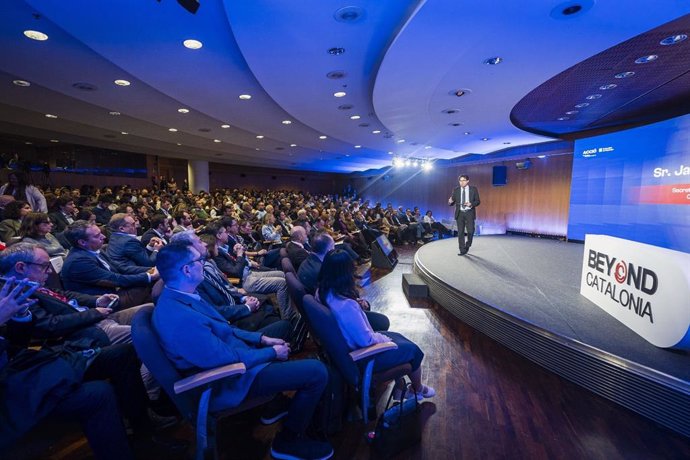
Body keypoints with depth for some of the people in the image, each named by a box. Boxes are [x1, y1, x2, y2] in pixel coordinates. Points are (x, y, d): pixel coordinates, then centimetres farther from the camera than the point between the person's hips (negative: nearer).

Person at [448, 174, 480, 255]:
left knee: (470, 231, -6)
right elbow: (451, 203, 3)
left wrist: (471, 204, -17)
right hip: (460, 213, 1)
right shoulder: (456, 190, 3)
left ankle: (467, 245, 22)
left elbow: (477, 201, 3)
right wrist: (450, 201, -20)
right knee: (460, 232, 0)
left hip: (469, 213, -1)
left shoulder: (473, 189, 1)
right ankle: (462, 250, 7)